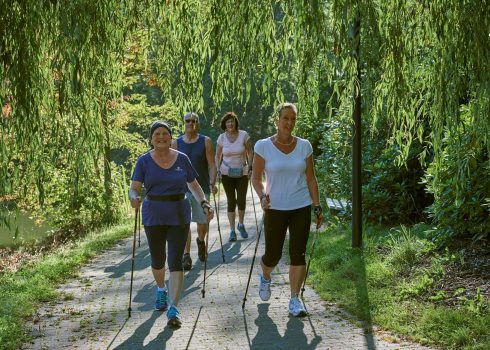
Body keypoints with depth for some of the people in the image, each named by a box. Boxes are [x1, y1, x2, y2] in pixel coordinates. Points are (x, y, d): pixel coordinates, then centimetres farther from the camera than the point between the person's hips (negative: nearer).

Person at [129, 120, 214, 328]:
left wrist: (204, 203, -5)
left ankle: (173, 308, -9)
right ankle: (161, 290, 44)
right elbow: (134, 188, -7)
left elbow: (193, 185, 9)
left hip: (179, 216, 0)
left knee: (175, 261, -8)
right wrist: (134, 198, -30)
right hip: (153, 217, 0)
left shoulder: (182, 159, 2)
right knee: (157, 260, 13)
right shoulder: (144, 161, -1)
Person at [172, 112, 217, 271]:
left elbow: (212, 165, -1)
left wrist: (212, 183, -14)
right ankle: (186, 256, -7)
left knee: (202, 224, 8)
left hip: (202, 188, 0)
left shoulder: (206, 142, 2)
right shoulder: (176, 143, 4)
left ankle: (201, 240, 40)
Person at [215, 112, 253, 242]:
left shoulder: (244, 135, -7)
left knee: (241, 201, -2)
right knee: (231, 201, 1)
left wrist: (250, 167, -8)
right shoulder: (221, 138, -3)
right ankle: (232, 230, 10)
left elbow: (250, 153, 2)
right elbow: (217, 156, 8)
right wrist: (218, 170, -2)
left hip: (242, 173, 0)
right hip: (227, 174, 0)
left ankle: (241, 225, 25)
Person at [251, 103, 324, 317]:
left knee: (298, 254, -2)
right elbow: (256, 177, -2)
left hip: (301, 207, 2)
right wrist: (262, 196, -20)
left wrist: (317, 207, 4)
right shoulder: (263, 146, -5)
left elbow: (310, 179, 7)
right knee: (272, 255, 5)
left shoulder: (304, 146, 2)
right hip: (275, 208, -1)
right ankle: (265, 278, 40)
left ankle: (295, 299, 10)